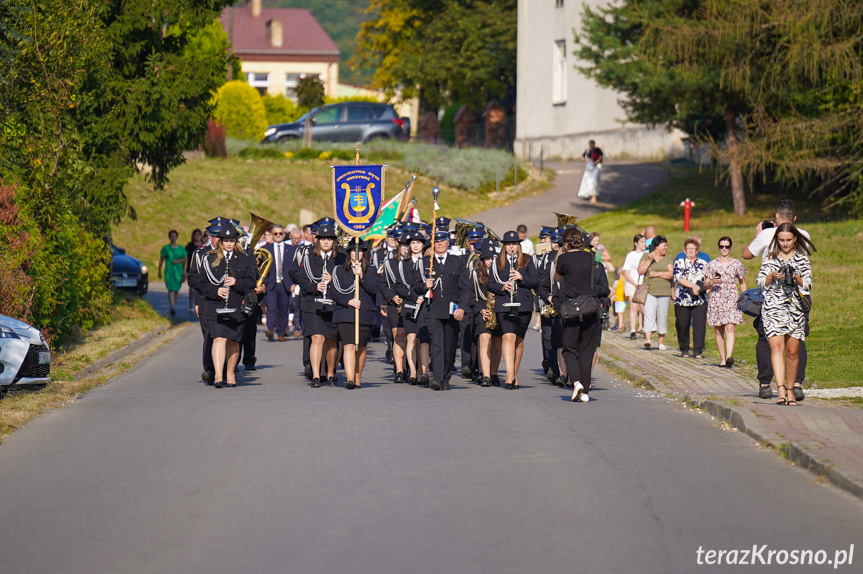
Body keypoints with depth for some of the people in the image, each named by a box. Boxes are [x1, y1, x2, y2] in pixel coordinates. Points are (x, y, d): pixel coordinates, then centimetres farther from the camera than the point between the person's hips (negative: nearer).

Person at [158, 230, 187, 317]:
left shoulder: (181, 248, 8)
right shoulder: (166, 248, 3)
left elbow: (184, 259, 11)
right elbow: (161, 260, 7)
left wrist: (178, 261, -8)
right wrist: (159, 271, 5)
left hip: (178, 270, 3)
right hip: (169, 271, -3)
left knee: (176, 290, 8)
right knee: (171, 289, -16)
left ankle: (174, 306, 25)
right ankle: (172, 308, -27)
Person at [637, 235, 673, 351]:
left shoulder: (667, 258, 12)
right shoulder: (646, 256, 7)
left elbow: (671, 274, 2)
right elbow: (640, 271, -4)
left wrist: (658, 273, -9)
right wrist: (649, 260, -12)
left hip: (664, 292, 2)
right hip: (650, 290, -2)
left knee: (662, 316, 4)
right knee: (649, 314, -17)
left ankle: (661, 341, 15)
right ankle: (647, 339, -26)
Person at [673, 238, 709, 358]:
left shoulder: (703, 264, 15)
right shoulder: (679, 263, 9)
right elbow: (679, 278, -5)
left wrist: (701, 288, -6)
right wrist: (693, 286, -15)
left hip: (700, 300, 1)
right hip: (682, 300, -1)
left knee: (699, 325, -8)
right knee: (682, 326, 2)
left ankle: (698, 351, -4)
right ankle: (684, 350, 16)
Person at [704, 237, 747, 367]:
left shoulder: (736, 264, 7)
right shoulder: (712, 265, 8)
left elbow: (742, 283, 17)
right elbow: (705, 285, 11)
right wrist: (712, 282, -12)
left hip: (731, 299, -2)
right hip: (715, 299, 2)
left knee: (730, 328, -18)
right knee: (718, 331, 4)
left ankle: (729, 356, -31)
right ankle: (722, 358, 11)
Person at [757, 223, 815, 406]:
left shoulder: (801, 258, 9)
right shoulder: (770, 258, 10)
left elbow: (808, 284, 4)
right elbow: (761, 283, 9)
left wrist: (796, 278, -15)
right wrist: (772, 276, -10)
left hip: (796, 308, 1)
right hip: (773, 307, -1)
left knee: (792, 351, 3)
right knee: (776, 347, -17)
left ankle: (791, 389, 20)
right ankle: (781, 390, -28)